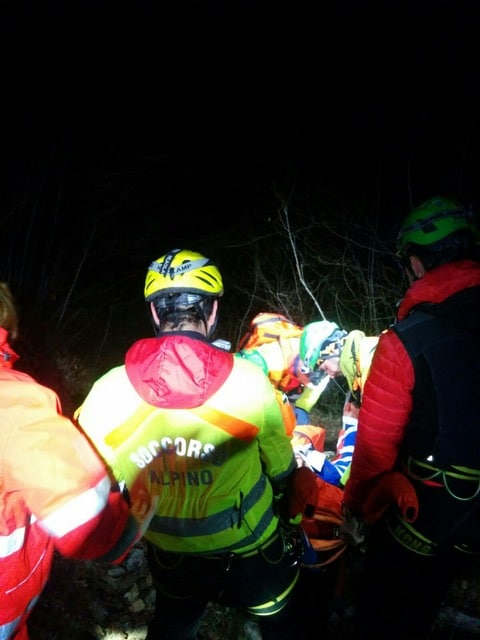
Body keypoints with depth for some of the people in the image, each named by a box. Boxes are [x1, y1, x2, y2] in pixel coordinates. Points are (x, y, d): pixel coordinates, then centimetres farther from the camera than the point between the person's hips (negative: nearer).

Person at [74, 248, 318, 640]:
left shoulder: (106, 394, -22)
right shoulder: (249, 382, -27)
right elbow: (282, 471, -11)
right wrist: (290, 515, 10)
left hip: (169, 557, 2)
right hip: (250, 550, -1)